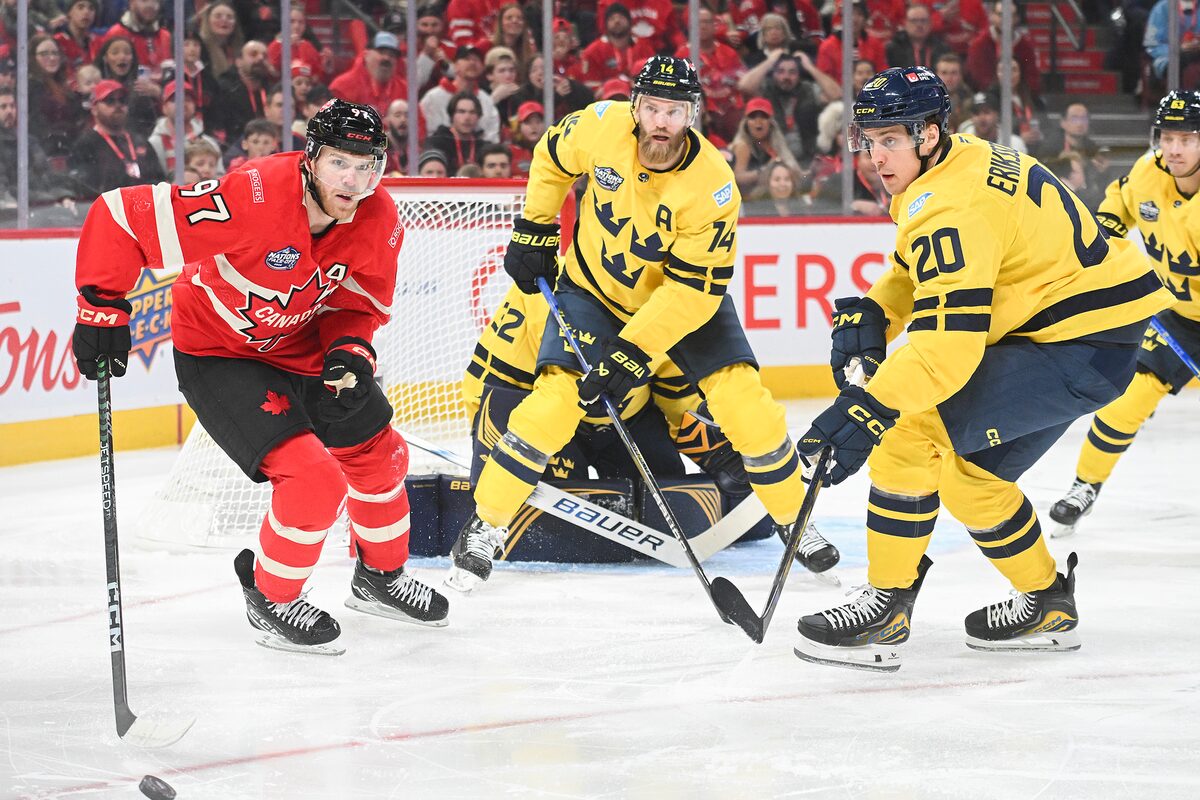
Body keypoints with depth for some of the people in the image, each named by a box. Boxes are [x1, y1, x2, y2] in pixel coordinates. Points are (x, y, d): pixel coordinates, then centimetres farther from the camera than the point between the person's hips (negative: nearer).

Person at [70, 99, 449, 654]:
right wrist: (102, 310, -25)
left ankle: (380, 575, 42)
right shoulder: (252, 198, -35)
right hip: (218, 354, -7)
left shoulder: (377, 221, -15)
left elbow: (358, 305, 3)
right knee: (311, 477, -19)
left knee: (377, 453, 15)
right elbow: (121, 218, -31)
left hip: (304, 348, 7)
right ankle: (272, 599, 6)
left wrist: (350, 353, -18)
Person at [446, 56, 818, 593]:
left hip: (688, 295, -1)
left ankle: (795, 519, 8)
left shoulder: (712, 187, -30)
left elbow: (694, 289, -27)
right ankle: (485, 525, -3)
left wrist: (634, 351, -31)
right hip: (594, 287, 1)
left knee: (742, 397, -13)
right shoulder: (603, 127, -23)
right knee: (555, 399, -15)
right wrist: (534, 230, 3)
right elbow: (552, 158, 1)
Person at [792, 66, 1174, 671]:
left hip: (1085, 349, -11)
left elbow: (948, 341, -33)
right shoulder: (962, 159, 7)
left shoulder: (953, 205, -24)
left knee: (908, 429, -17)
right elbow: (917, 273, 22)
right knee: (967, 471, 19)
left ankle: (885, 608, -12)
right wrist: (870, 318, 4)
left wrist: (867, 410, -39)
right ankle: (1047, 607, 33)